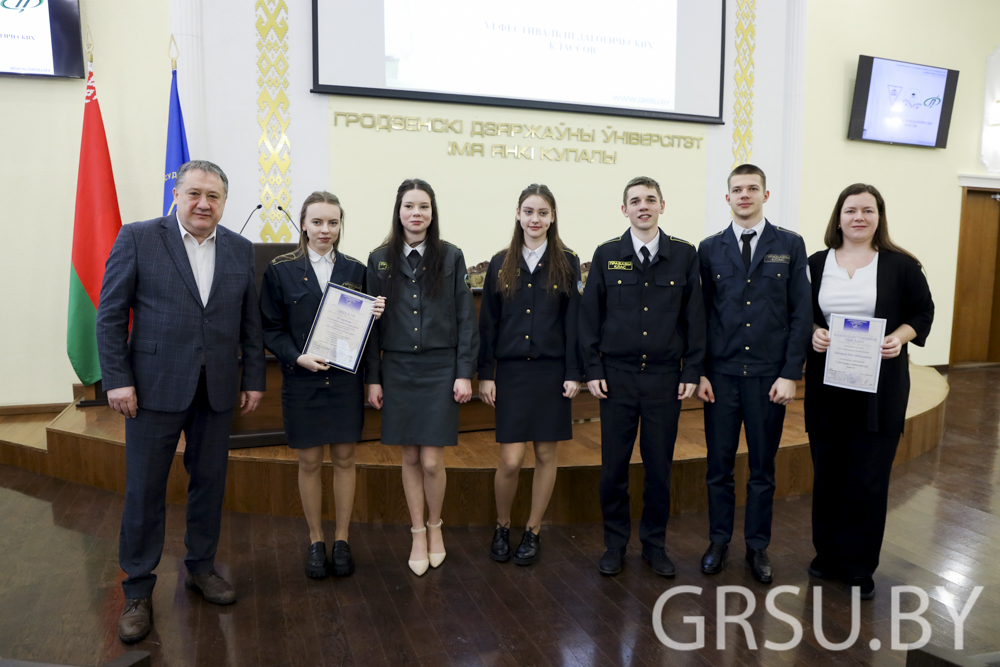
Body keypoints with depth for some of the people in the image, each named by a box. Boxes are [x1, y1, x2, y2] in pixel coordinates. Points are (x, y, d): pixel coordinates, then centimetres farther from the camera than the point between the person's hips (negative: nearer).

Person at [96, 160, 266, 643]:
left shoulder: (240, 250, 7)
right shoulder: (137, 239, -2)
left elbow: (250, 322, 9)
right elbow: (111, 313, -3)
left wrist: (253, 378, 6)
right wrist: (117, 379, -9)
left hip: (217, 390, 3)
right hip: (155, 386, -3)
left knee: (209, 482, 12)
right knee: (144, 489, 4)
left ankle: (201, 568, 32)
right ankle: (138, 591, 20)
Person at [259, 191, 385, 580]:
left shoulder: (355, 270, 5)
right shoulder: (281, 270, 0)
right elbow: (270, 329, -1)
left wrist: (375, 315, -13)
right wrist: (298, 357, -16)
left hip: (346, 379, 2)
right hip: (302, 380, -1)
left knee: (344, 458, 8)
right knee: (309, 462, 8)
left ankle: (342, 540, 24)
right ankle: (316, 542, 25)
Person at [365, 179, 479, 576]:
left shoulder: (451, 257, 0)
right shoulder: (380, 260, 3)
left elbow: (466, 319, 0)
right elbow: (372, 322, 5)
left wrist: (464, 373, -5)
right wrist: (372, 378, 2)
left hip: (440, 369, -1)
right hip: (398, 370, 2)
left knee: (432, 461, -2)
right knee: (410, 458, 9)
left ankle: (435, 525, 25)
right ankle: (418, 535, 26)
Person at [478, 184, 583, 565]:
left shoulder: (567, 263, 2)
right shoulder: (500, 264, 5)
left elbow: (573, 322, 0)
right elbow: (488, 324, 5)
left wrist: (574, 374, -5)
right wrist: (485, 374, 1)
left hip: (552, 371, 0)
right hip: (511, 372, 0)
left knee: (545, 454, 8)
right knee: (511, 460, -2)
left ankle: (533, 531, 26)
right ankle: (502, 527, 23)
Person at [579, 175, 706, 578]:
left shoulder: (685, 255, 3)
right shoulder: (606, 255, 3)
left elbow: (695, 317, 4)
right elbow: (589, 316, 3)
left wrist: (692, 372, 0)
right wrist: (593, 370, -2)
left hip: (665, 378, 0)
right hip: (617, 377, 0)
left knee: (659, 466, 9)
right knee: (613, 466, 6)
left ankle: (654, 544, 27)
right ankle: (615, 545, 23)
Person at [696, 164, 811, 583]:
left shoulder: (790, 245, 3)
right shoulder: (710, 248, 5)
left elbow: (801, 313, 0)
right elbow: (701, 313, 5)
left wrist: (790, 374, -7)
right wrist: (699, 372, -2)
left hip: (769, 376, 0)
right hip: (721, 375, 1)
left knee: (763, 467, 10)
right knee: (719, 465, 8)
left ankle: (757, 546, 25)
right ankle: (719, 541, 25)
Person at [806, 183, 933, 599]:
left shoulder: (901, 265, -1)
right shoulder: (816, 264, 5)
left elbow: (922, 312, 5)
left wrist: (901, 336, -13)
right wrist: (813, 332, -10)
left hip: (879, 387, -2)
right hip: (827, 384, 2)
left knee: (868, 477, 1)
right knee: (827, 472, 10)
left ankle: (859, 566, 17)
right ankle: (828, 554, 27)